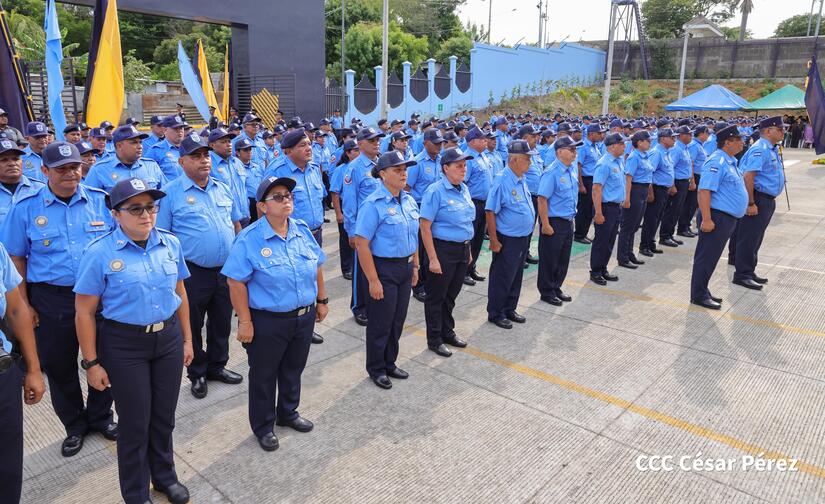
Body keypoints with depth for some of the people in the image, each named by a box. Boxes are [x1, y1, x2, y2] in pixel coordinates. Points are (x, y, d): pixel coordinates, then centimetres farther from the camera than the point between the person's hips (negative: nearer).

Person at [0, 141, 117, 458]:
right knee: (59, 365, 12)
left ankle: (100, 416, 35)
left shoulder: (102, 201, -2)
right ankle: (74, 425, 33)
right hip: (51, 300, 0)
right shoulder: (26, 208, -3)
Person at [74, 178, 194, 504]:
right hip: (124, 345, -3)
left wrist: (187, 339, 10)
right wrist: (92, 362, -8)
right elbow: (85, 312, -9)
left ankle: (164, 476, 42)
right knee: (135, 423, 10)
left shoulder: (170, 243, -2)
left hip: (169, 339, 4)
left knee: (164, 416, 17)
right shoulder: (99, 253, -14)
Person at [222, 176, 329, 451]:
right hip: (267, 322, -5)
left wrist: (322, 300, 13)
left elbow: (316, 269, 11)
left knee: (293, 369, 22)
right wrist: (245, 322, -16)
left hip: (304, 317, 5)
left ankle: (288, 413, 45)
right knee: (264, 375, 13)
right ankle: (263, 426, 33)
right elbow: (236, 283, -16)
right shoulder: (249, 239, -16)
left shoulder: (303, 230, 1)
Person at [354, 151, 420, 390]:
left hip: (404, 267, 7)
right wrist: (373, 280, -20)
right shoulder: (374, 204, -17)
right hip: (384, 269, -7)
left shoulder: (408, 200, 5)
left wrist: (415, 266, 13)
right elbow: (362, 244, -19)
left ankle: (390, 363, 36)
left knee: (398, 320, 17)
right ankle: (376, 369, 26)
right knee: (380, 323, 7)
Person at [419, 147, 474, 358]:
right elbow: (425, 227, -18)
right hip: (443, 250, -7)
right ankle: (434, 340, 20)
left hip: (463, 250, 7)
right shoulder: (436, 191, -16)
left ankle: (448, 332, 36)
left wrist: (468, 250, 17)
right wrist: (433, 259, -19)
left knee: (451, 294, 19)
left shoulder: (464, 189, 7)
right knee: (437, 297, 7)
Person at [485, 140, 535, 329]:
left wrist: (526, 235, 18)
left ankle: (509, 309, 33)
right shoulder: (502, 182, -20)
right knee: (502, 278, 4)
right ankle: (495, 314, 18)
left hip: (523, 237, 8)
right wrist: (494, 240, -19)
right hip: (508, 240, -8)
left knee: (516, 277, 18)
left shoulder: (522, 179, 6)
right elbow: (490, 212, -20)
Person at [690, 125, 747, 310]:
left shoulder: (730, 161, 14)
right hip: (717, 217, -10)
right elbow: (704, 190, -24)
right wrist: (706, 219, -28)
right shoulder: (717, 161, -17)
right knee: (707, 257, -2)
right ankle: (699, 295, 6)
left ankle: (702, 291, 25)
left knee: (711, 257, 16)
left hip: (728, 218, 10)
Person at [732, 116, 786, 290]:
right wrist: (751, 203, -26)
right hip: (758, 200, -10)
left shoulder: (772, 149, 14)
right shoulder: (760, 149, -17)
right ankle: (742, 275, 2)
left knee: (756, 238, 16)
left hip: (767, 201, 10)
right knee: (749, 238, -4)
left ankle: (749, 271, 25)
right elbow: (748, 176, -25)